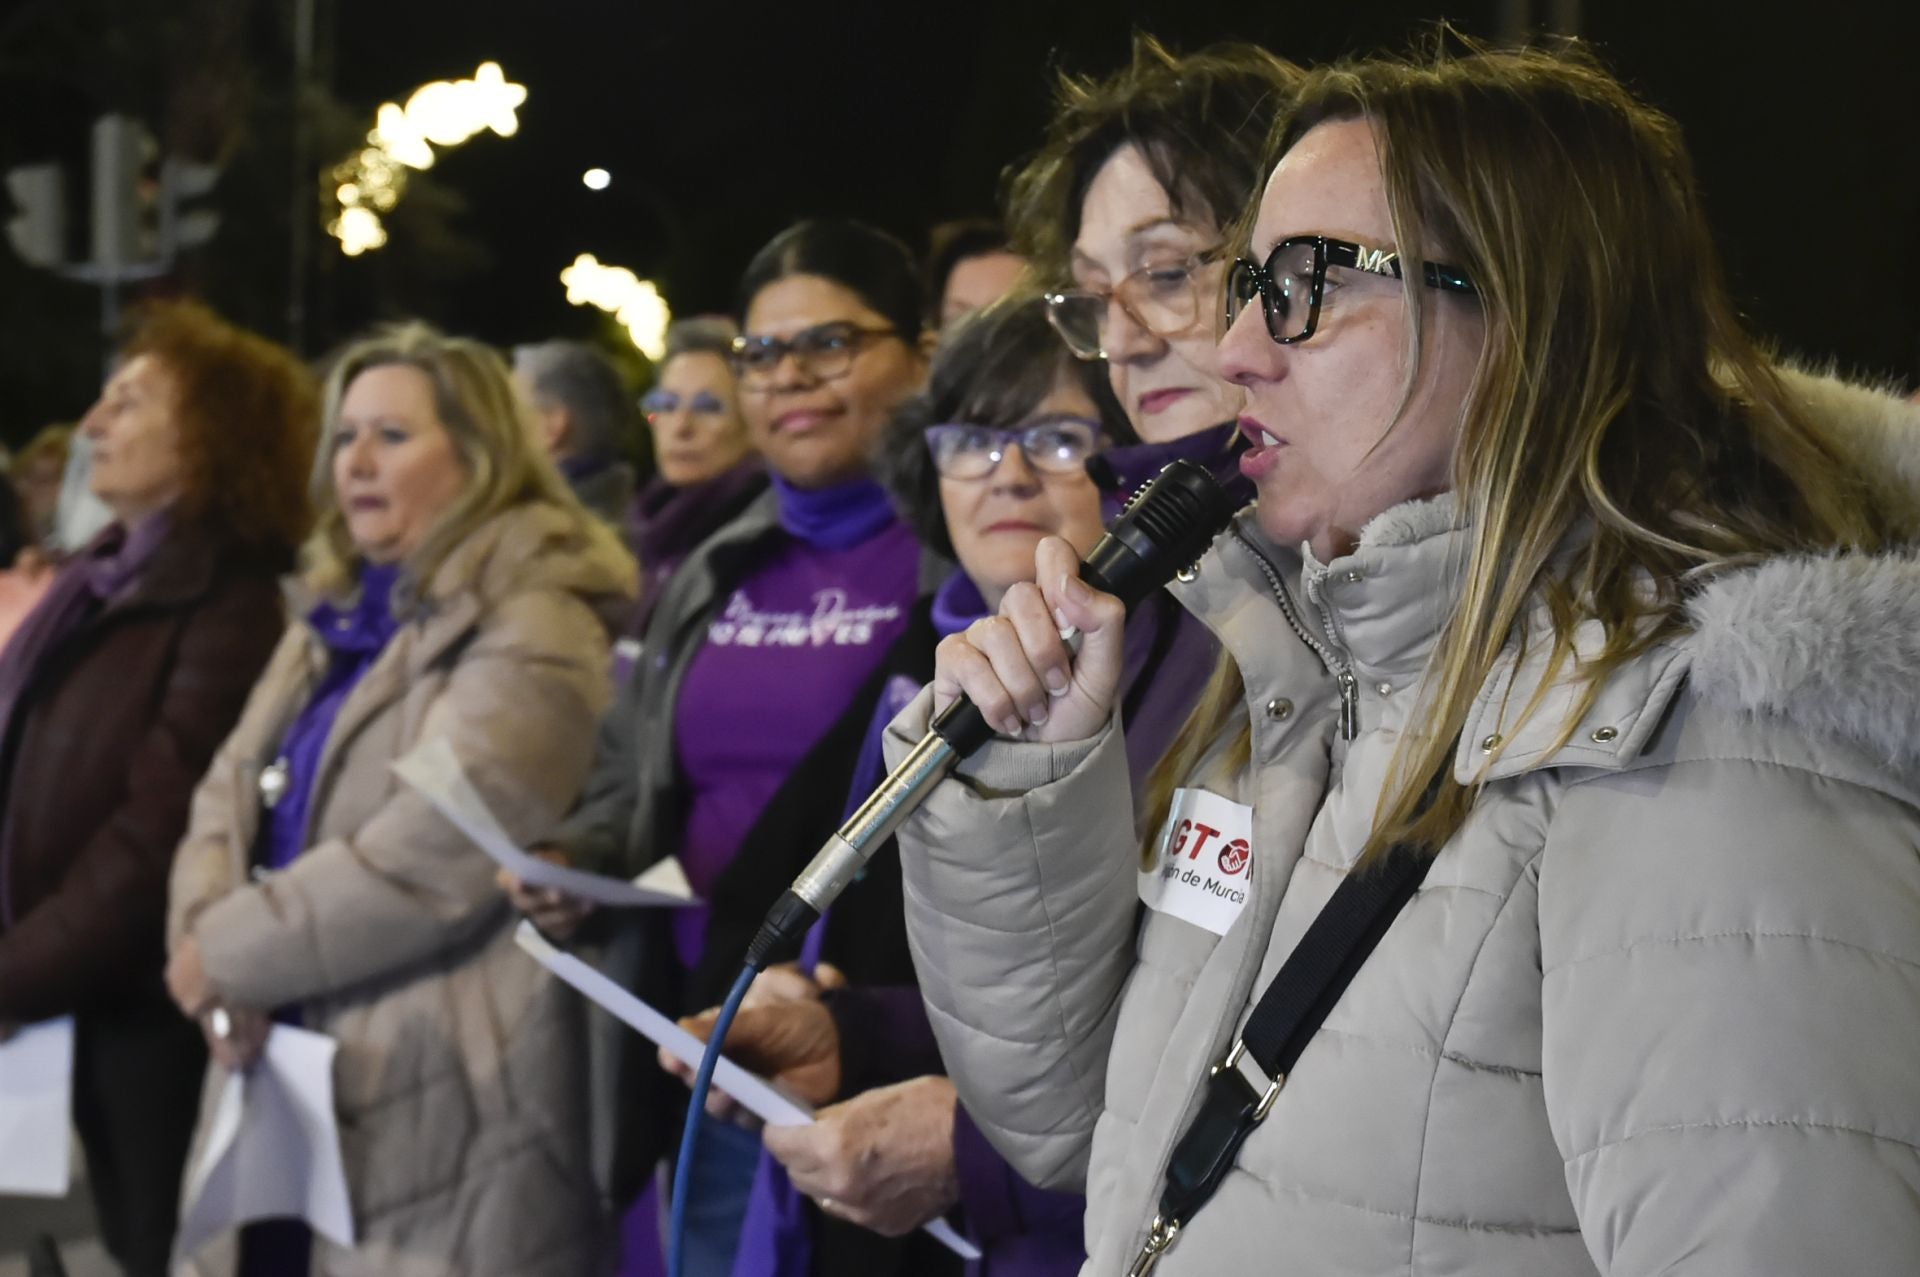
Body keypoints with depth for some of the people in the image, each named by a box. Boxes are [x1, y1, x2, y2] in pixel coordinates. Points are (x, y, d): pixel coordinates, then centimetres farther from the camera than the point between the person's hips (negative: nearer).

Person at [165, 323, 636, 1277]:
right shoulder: (334, 622, 19)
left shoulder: (531, 630, -9)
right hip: (285, 1087, 8)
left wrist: (233, 952, -12)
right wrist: (204, 935, -9)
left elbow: (436, 853, -20)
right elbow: (229, 800, 12)